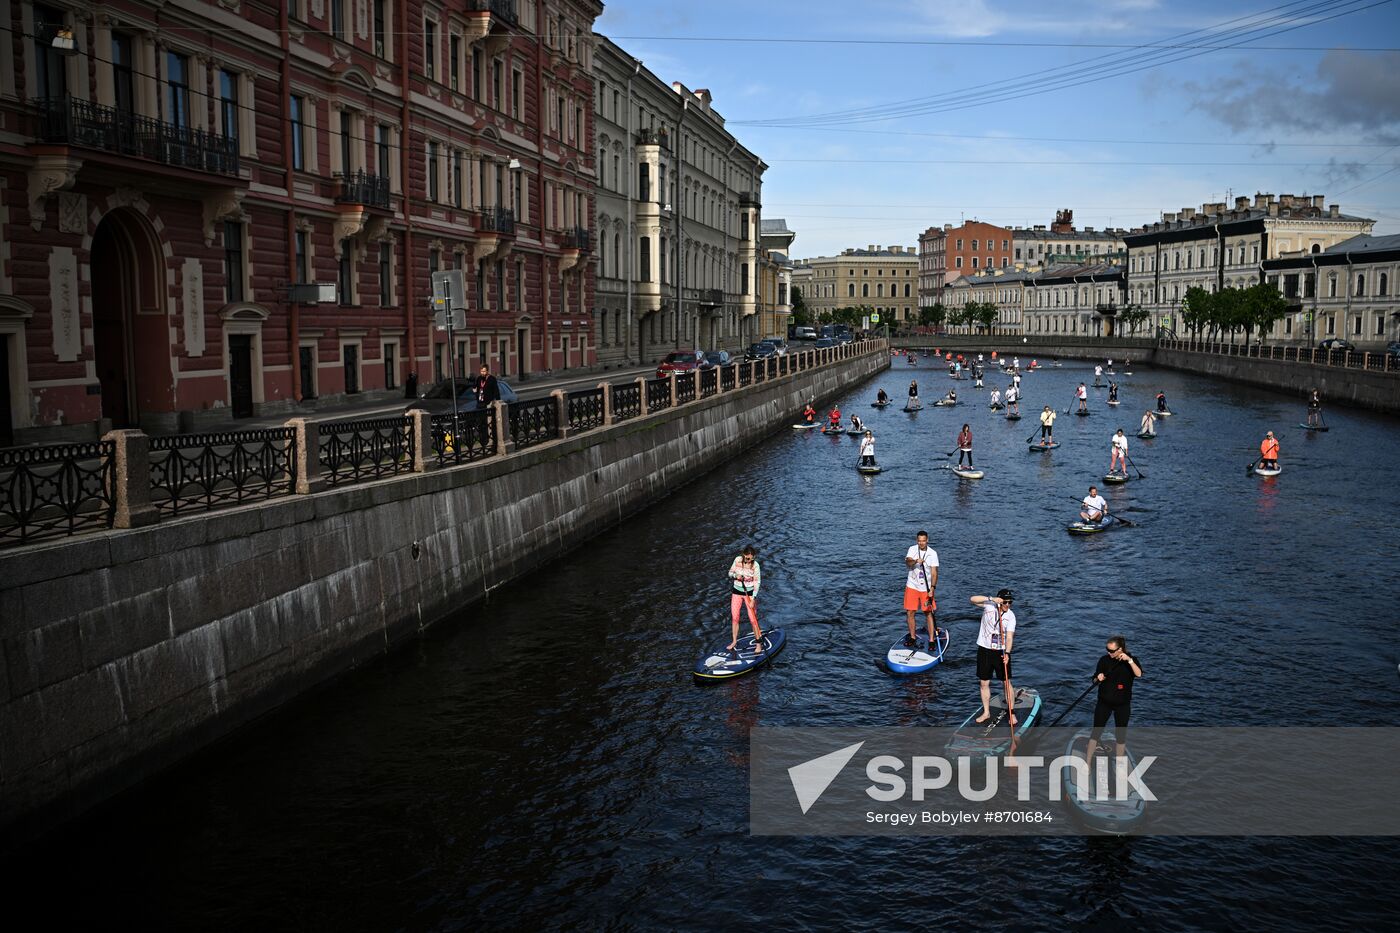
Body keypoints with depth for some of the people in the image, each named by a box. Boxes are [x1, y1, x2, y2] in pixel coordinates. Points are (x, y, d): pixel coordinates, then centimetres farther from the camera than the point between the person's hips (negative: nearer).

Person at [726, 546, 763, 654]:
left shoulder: (755, 565, -16)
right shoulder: (737, 560, -8)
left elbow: (757, 583, -12)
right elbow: (730, 573, 4)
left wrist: (753, 600, -16)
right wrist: (735, 576, -20)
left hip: (749, 593, -3)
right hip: (737, 592, 3)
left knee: (753, 619, -5)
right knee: (734, 618, 4)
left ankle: (759, 643, 5)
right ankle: (734, 641, 19)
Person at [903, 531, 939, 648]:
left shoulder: (933, 553, -6)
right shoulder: (912, 549, -2)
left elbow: (934, 573, -9)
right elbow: (907, 562, -19)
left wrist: (932, 588, -19)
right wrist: (916, 561, -41)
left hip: (926, 588, -2)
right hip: (912, 586, 2)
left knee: (929, 614, -2)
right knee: (910, 613, 4)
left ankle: (931, 640, 1)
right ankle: (912, 637, 20)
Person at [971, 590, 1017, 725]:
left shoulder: (1010, 616, -6)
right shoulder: (989, 606, -7)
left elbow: (1009, 637, -14)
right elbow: (973, 599, -22)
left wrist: (1007, 653, -28)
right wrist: (991, 598, -30)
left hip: (1002, 652, 0)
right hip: (985, 650, 1)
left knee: (1007, 682, 2)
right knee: (984, 683, 7)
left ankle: (1011, 712, 12)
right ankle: (986, 712, 19)